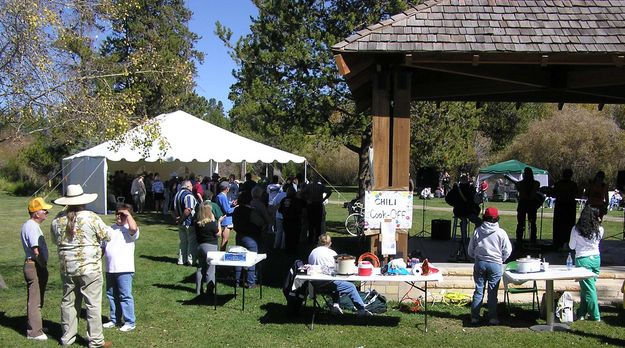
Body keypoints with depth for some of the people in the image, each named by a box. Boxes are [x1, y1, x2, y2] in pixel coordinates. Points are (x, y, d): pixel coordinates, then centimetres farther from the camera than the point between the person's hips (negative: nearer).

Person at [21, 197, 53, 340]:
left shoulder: (29, 225, 15)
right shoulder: (32, 226, -18)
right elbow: (36, 251, -24)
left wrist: (43, 266, 16)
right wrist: (44, 267, -14)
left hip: (34, 265, 11)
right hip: (35, 266, -11)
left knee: (35, 300, 19)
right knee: (35, 300, -4)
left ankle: (34, 326, 30)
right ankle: (34, 332, 1)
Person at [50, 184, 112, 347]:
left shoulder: (58, 220, 1)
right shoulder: (91, 217, -13)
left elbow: (55, 240, 16)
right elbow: (107, 235, -4)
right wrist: (107, 228, 16)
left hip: (67, 268, 5)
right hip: (90, 267, -5)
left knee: (68, 302, 16)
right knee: (93, 303, 2)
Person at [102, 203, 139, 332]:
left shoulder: (129, 229, -6)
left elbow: (133, 228, -32)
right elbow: (103, 246, 21)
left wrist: (128, 214, -19)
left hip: (125, 269, -7)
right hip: (110, 269, 7)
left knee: (125, 296, -3)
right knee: (111, 295, 16)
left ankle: (130, 322, 5)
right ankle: (114, 319, 30)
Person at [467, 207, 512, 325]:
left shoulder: (477, 231, -2)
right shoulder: (501, 233, -8)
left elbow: (470, 250, 4)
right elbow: (508, 250, -4)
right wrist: (501, 260, 12)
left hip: (480, 263, 2)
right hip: (495, 264, -2)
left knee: (478, 290, 9)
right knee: (493, 291, 5)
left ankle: (474, 317, 11)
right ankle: (492, 317, 8)